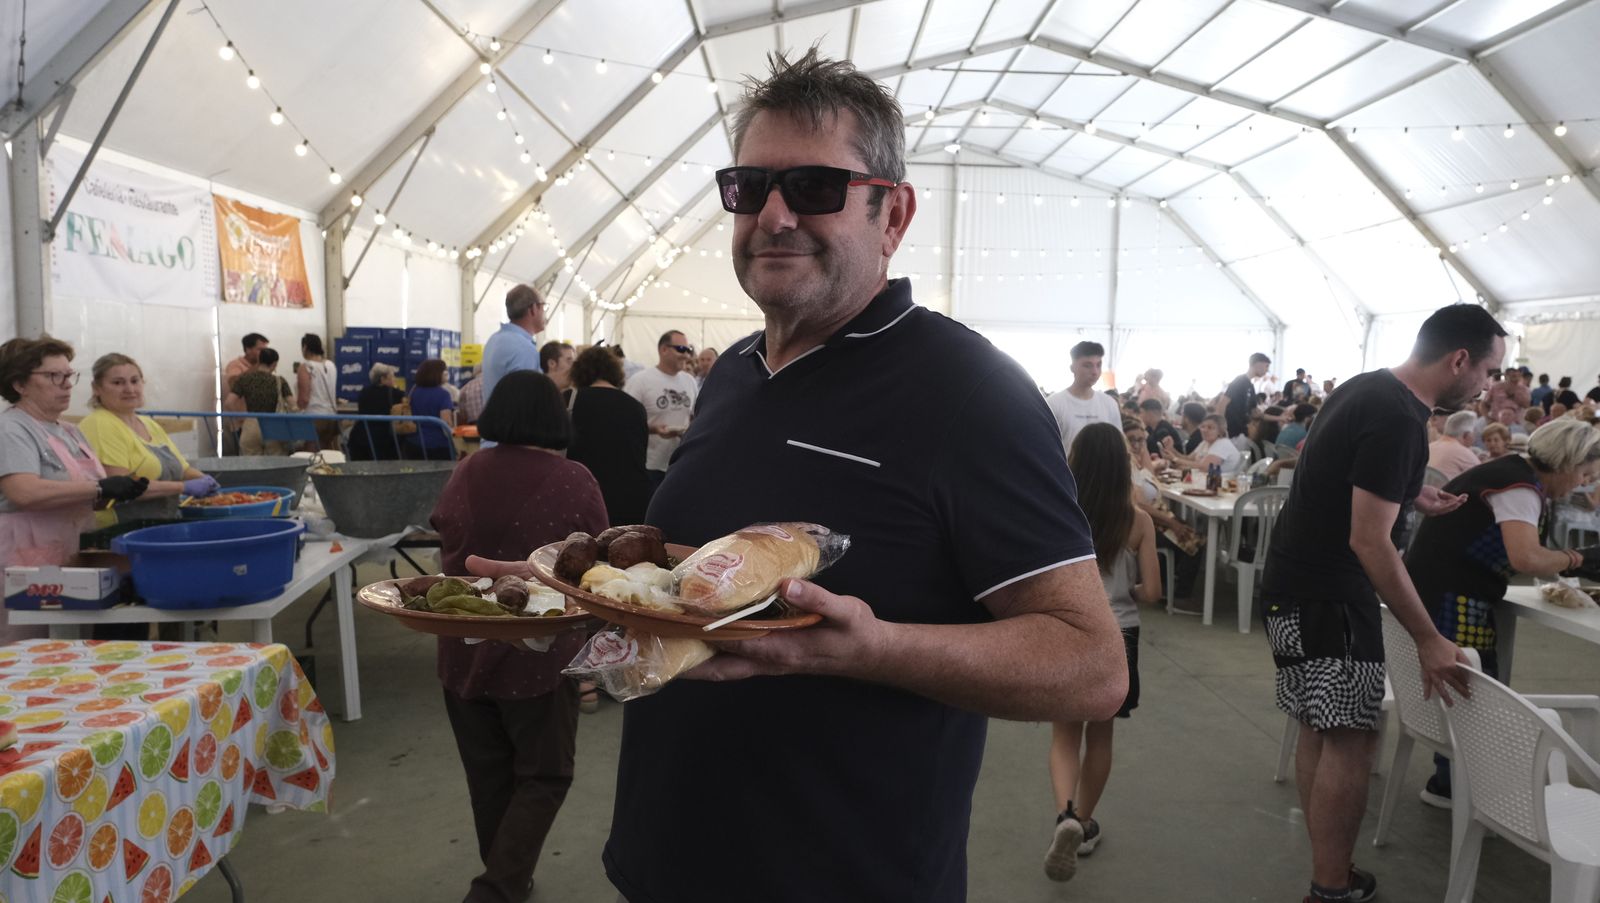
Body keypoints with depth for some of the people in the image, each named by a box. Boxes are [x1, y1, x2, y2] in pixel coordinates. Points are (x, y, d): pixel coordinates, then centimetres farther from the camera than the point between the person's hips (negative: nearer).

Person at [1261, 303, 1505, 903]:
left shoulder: (1370, 389, 9)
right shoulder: (1399, 419, -20)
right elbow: (1369, 542, -23)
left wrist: (1409, 493, 18)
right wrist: (1428, 639, -19)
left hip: (1302, 584, 10)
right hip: (1325, 594, -10)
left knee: (1320, 731, 14)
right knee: (1349, 739, -5)